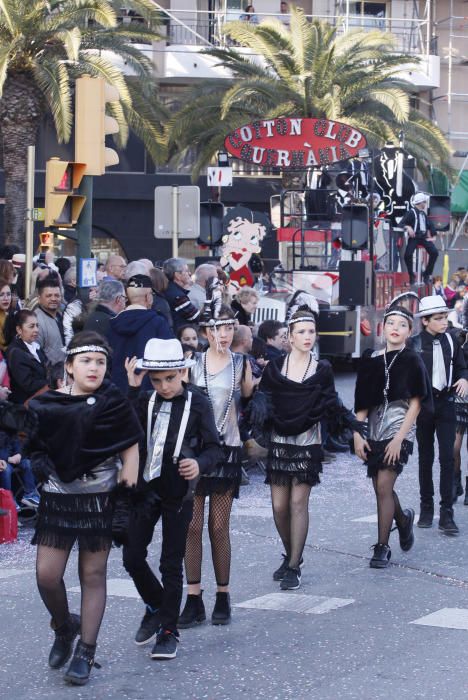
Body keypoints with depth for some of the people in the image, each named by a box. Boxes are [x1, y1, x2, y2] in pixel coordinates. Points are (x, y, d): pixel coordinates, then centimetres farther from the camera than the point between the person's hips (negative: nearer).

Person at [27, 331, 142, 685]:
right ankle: (64, 627, 27)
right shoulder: (46, 404, -1)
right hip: (57, 497, 2)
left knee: (93, 575, 3)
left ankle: (86, 652, 10)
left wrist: (126, 497, -7)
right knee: (47, 575, -2)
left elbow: (131, 451, -2)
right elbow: (34, 447, 10)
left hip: (99, 499, -2)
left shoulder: (114, 404, -5)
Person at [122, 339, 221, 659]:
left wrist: (199, 463, -28)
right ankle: (156, 607, 31)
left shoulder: (197, 403, -6)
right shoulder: (144, 399, 1)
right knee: (133, 557, 5)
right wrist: (132, 389, -20)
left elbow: (213, 447, -7)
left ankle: (168, 630, 14)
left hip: (178, 492, -3)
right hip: (145, 488, 3)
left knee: (171, 564, 3)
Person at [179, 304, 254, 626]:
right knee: (192, 526, -2)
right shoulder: (192, 363, 4)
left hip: (227, 450, 0)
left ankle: (223, 597, 12)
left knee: (219, 527, 1)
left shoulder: (241, 364, 7)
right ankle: (194, 599, 2)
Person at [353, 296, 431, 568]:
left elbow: (415, 403, -5)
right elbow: (362, 402, 8)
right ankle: (404, 519, 42)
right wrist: (357, 434, 0)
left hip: (399, 430, -4)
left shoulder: (412, 361, -4)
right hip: (375, 430, 4)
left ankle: (382, 547, -5)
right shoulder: (371, 360, 6)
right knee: (382, 488, 12)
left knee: (384, 486, -14)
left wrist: (399, 438, -12)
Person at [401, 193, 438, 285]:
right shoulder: (411, 212, -4)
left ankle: (427, 274, 2)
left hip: (424, 237, 6)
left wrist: (433, 236, 8)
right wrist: (408, 227, -31)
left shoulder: (423, 214, 18)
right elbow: (401, 223, -11)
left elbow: (430, 225, 21)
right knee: (408, 254, -27)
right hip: (414, 237, -6)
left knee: (434, 252, -13)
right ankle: (411, 276, -7)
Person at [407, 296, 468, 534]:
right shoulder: (413, 344, -4)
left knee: (447, 457, -6)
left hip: (446, 403, 1)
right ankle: (426, 508, 21)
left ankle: (447, 514, -5)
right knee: (426, 458, 9)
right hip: (422, 404, -1)